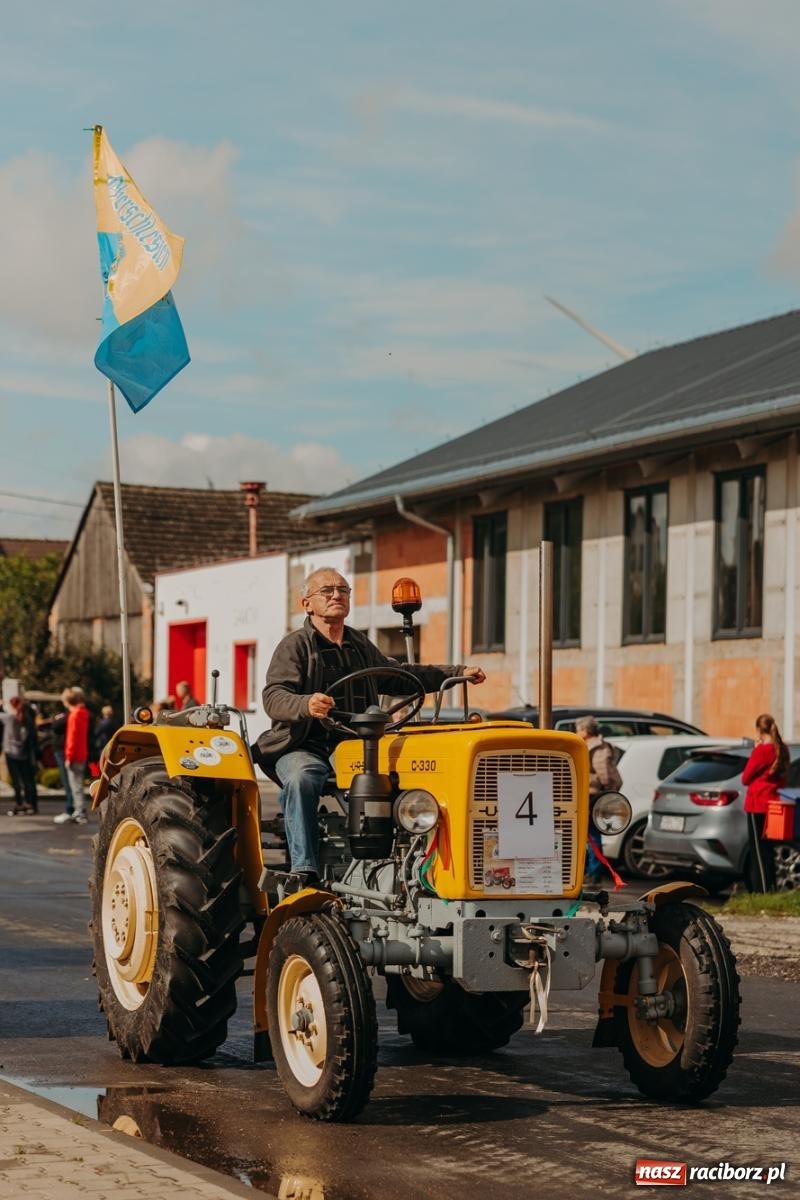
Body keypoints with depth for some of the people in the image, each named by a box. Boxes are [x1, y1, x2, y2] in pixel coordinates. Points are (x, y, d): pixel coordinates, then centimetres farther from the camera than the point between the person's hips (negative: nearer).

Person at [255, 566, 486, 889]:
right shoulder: (296, 645, 1)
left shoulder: (360, 646, 23)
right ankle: (304, 870, -38)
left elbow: (397, 677, 38)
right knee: (301, 779, -38)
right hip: (303, 747, -5)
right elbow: (273, 697, -14)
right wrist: (306, 704, -38)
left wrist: (457, 673, 32)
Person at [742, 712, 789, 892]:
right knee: (767, 850, 16)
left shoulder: (761, 751, -17)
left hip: (758, 805, -7)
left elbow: (745, 778, -8)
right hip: (774, 804, 7)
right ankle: (771, 889, 19)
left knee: (758, 852, -3)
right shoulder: (782, 749, 5)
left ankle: (762, 891, -5)